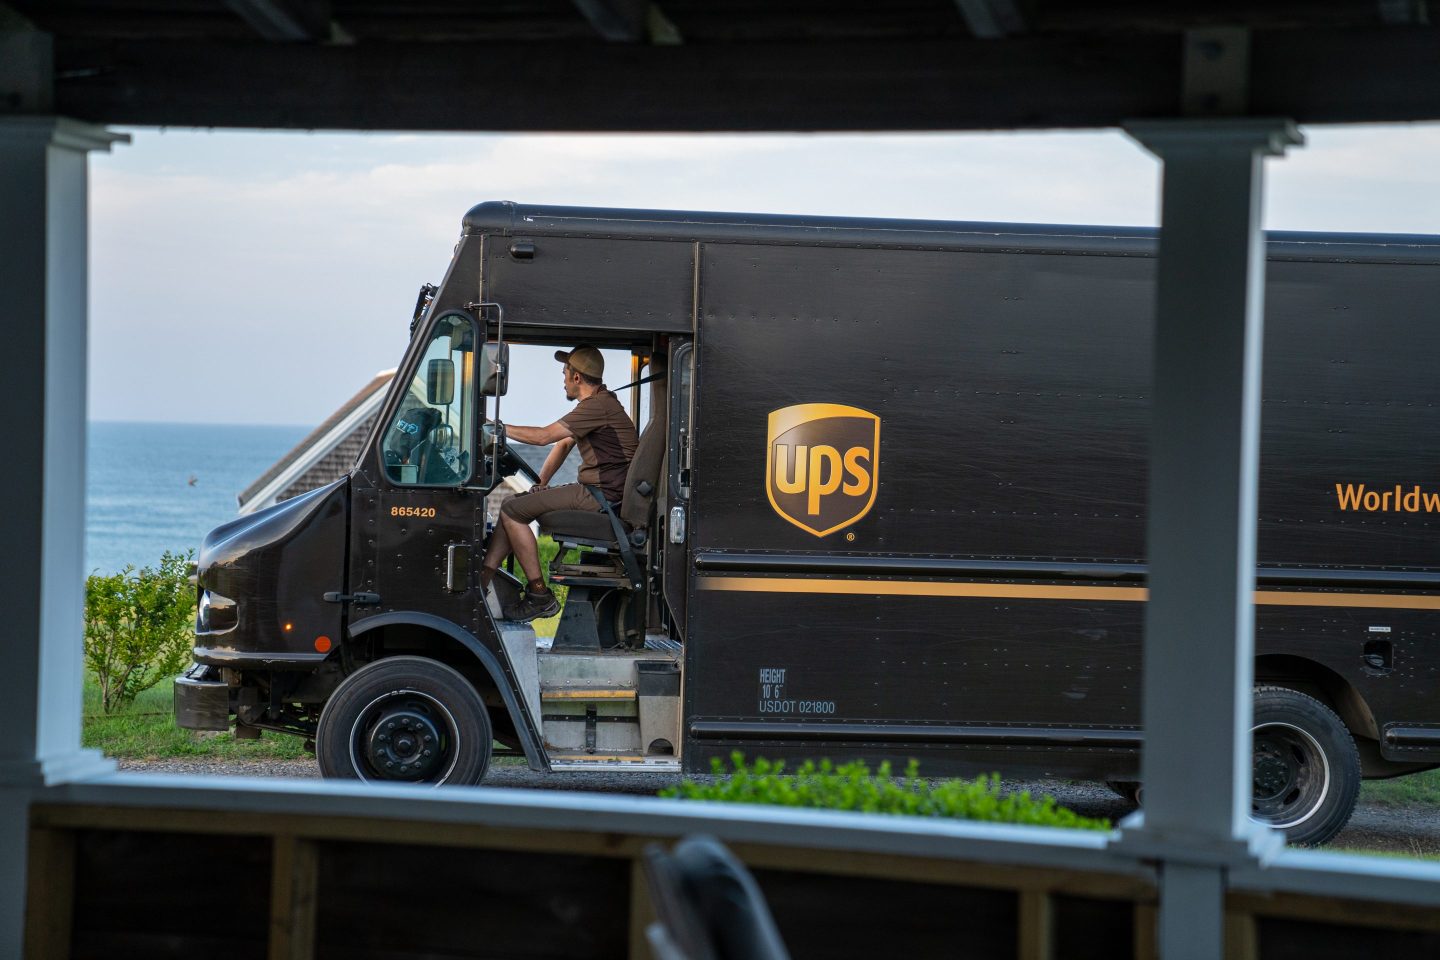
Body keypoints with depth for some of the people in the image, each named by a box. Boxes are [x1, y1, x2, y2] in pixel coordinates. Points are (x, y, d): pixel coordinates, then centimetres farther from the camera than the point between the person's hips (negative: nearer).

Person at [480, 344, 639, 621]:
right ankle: (482, 580, 3)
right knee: (513, 506, 10)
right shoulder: (598, 403, 19)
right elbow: (564, 444, 24)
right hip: (593, 491, 11)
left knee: (513, 511, -14)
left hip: (602, 497, -11)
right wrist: (541, 482, 12)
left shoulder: (598, 406, -16)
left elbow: (544, 436, -17)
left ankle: (539, 595, -14)